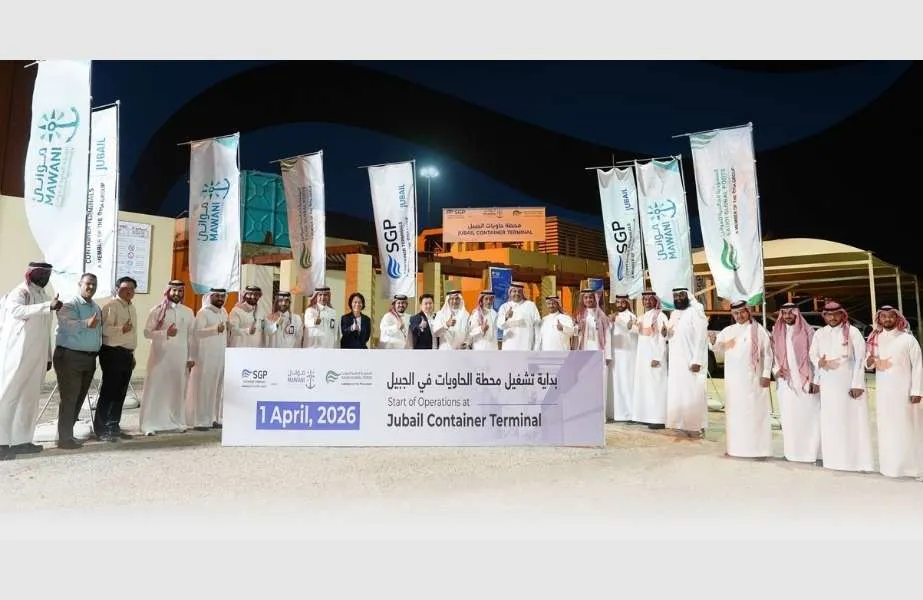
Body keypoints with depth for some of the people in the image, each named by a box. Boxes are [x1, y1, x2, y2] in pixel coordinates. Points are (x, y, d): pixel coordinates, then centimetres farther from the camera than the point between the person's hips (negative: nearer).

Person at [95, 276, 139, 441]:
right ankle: (101, 428, 5)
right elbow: (104, 329, -18)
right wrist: (121, 329, -33)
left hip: (127, 354, 8)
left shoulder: (132, 308, 18)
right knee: (108, 391, -4)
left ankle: (114, 426, 21)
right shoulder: (111, 306, -8)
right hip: (113, 353, -8)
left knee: (120, 393, 12)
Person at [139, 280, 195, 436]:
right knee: (155, 388, -2)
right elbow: (147, 332, -3)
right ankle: (150, 424, 2)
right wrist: (165, 333, -19)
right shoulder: (157, 310, 1)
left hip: (180, 357, 2)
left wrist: (191, 357, 4)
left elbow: (191, 336, 8)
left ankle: (176, 422, 15)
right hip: (160, 355, -2)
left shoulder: (188, 312, 8)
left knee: (178, 390, 6)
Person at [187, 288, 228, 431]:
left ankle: (213, 418, 15)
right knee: (204, 387, -5)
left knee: (217, 387, 8)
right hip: (206, 356, -7)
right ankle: (200, 421, 0)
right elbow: (197, 332, -20)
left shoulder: (224, 312, 14)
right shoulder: (203, 312, -8)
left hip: (221, 356, 7)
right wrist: (215, 329, -31)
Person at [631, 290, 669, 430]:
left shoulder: (660, 315, -8)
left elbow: (663, 338, -13)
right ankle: (647, 416, 14)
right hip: (642, 355, 8)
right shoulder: (642, 317, 16)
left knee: (655, 385, -9)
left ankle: (658, 419, -8)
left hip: (654, 355, -8)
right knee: (644, 385, 8)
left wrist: (658, 357, -19)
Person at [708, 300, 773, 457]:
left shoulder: (758, 330, 0)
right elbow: (716, 347, 4)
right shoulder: (728, 331, 10)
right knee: (734, 412, 6)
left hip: (752, 378, -4)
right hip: (733, 378, 4)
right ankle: (735, 447, 12)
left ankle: (757, 448, 1)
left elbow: (768, 353, 0)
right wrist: (713, 340, -20)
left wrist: (766, 375, -7)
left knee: (755, 412, -2)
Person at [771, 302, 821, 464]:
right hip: (785, 381, 3)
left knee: (809, 415, -2)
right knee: (789, 417, 5)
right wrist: (776, 370, -4)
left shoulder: (808, 331, -1)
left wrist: (815, 379, -9)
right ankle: (793, 451, 13)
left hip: (806, 379, -3)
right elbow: (773, 354, 13)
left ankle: (812, 452, 8)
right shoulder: (777, 332, 9)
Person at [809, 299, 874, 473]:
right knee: (830, 421, 6)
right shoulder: (819, 333, 9)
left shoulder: (852, 332, -3)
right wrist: (818, 362, -8)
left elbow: (860, 359, -6)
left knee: (853, 420, -1)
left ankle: (858, 460, 7)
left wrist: (857, 384, -11)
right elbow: (812, 353, 16)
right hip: (828, 384, 3)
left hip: (849, 383, -3)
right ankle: (834, 459, 15)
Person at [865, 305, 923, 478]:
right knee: (886, 427, 6)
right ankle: (889, 465, 13)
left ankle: (908, 465, 9)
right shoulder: (875, 339, 8)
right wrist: (870, 361, -10)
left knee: (905, 427, 0)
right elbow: (869, 364, 14)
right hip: (883, 390, 4)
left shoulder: (908, 339, -3)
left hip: (903, 390, -3)